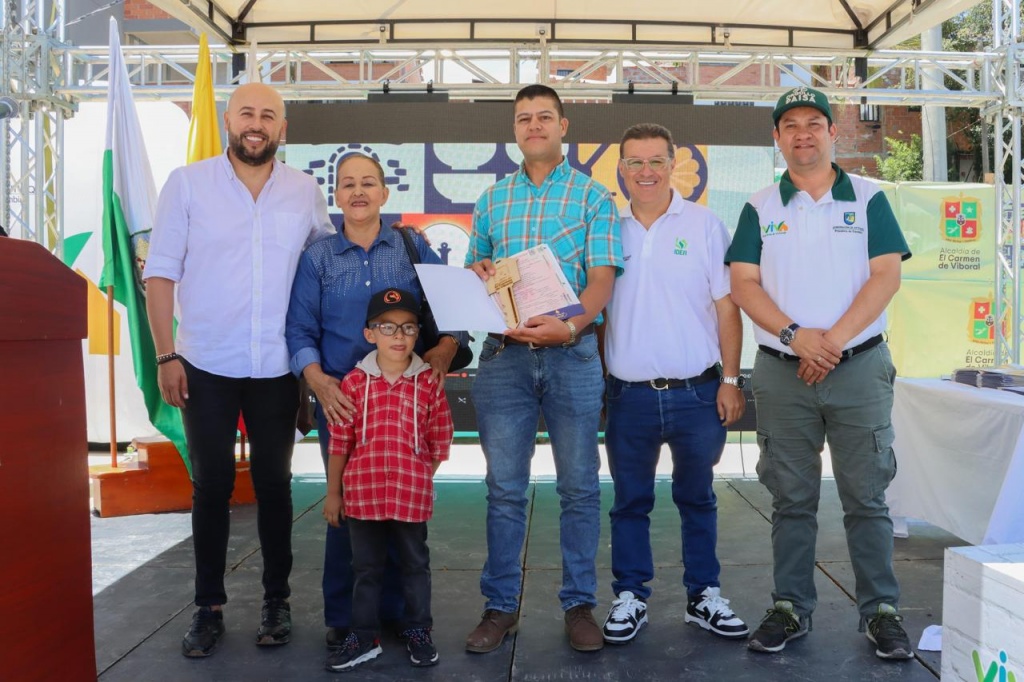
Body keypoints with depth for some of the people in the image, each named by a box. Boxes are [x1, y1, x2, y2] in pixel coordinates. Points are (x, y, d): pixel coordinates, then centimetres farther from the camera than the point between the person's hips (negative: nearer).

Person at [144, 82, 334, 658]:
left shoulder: (306, 192, 5)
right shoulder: (187, 184, 0)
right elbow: (161, 272, -1)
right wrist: (166, 356, -7)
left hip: (277, 368, 1)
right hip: (205, 367, -1)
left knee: (274, 482, 9)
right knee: (213, 484, 5)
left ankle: (277, 600, 22)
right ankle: (209, 607, 18)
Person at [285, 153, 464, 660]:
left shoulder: (413, 248, 8)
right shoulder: (317, 258, 7)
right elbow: (300, 328, 1)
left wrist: (443, 350, -15)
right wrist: (317, 378, -15)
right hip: (341, 398, 0)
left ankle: (398, 609, 20)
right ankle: (343, 616, 17)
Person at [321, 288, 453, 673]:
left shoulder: (428, 384, -3)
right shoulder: (354, 382, -4)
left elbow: (439, 443, 4)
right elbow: (339, 443, 0)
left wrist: (416, 478, 2)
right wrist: (333, 493, 3)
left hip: (412, 496, 0)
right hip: (362, 494, 0)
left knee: (415, 565, 13)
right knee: (366, 568, 12)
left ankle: (418, 632, 28)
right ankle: (364, 637, 25)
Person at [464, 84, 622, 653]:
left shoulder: (593, 196, 4)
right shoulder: (493, 199, 14)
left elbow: (602, 278, -5)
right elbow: (473, 270, 18)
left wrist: (571, 326, -23)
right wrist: (478, 272, -7)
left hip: (571, 351, -2)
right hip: (504, 354, 2)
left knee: (579, 485, 4)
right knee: (504, 487, 5)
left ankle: (580, 604, 17)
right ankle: (501, 606, 16)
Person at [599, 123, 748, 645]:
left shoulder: (704, 225, 2)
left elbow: (726, 306, 2)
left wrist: (730, 379, -3)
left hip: (696, 392, -1)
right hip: (628, 395, 1)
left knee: (697, 499, 12)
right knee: (630, 501, 10)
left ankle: (704, 596, 25)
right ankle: (630, 598, 22)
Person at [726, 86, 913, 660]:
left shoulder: (868, 199, 5)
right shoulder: (760, 208, 8)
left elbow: (887, 274, -3)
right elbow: (744, 284, 0)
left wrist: (833, 339, -13)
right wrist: (795, 335, -14)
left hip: (859, 369, -1)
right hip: (782, 375, 1)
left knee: (867, 496, 3)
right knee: (791, 498, 8)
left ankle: (882, 609, 14)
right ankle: (792, 607, 18)